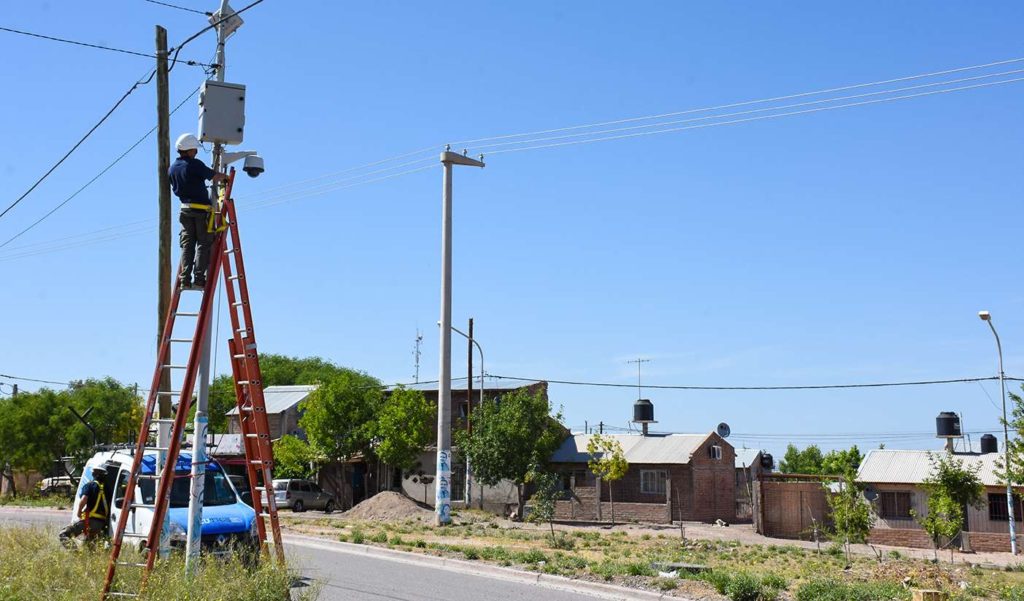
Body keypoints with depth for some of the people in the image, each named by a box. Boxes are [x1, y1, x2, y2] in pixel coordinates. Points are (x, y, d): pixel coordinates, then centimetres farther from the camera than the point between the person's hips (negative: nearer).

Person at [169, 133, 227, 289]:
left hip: (185, 208, 6)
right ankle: (199, 278, -9)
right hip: (202, 209, -6)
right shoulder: (194, 165, -11)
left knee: (187, 244, 7)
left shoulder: (172, 168, 9)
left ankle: (185, 278, -2)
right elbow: (215, 177, -9)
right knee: (204, 244, -2)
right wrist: (225, 177, 12)